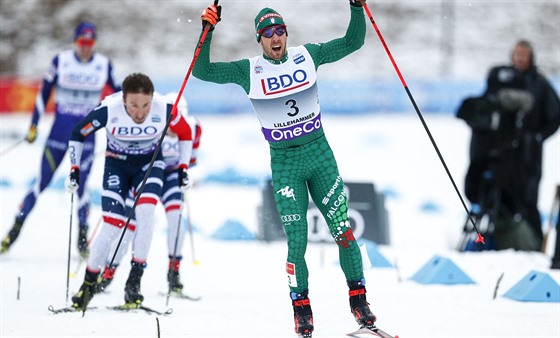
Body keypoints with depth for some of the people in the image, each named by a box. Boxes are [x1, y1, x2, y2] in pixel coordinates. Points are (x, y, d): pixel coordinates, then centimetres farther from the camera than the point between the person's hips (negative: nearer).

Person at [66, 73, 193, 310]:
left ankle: (135, 280, -17)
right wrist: (74, 169, -11)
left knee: (145, 213, -25)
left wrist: (183, 167, -6)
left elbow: (185, 134, -3)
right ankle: (88, 285, 4)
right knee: (112, 226, -13)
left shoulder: (164, 110, -24)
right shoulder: (108, 111, -27)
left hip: (149, 163, 1)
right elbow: (77, 134, -10)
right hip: (117, 164, -1)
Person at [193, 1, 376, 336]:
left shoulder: (308, 55, 1)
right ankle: (302, 308, 10)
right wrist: (207, 31, -16)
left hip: (320, 154, 1)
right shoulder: (249, 70, -2)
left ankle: (359, 298, 12)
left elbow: (352, 42, 5)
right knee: (296, 241, -6)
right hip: (284, 163, -1)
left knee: (343, 230, -1)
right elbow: (203, 71, -5)